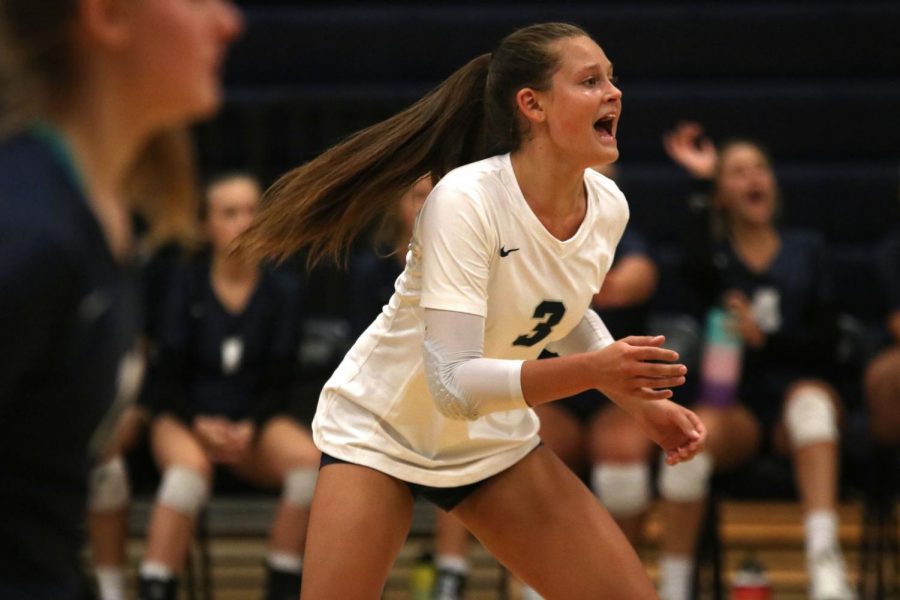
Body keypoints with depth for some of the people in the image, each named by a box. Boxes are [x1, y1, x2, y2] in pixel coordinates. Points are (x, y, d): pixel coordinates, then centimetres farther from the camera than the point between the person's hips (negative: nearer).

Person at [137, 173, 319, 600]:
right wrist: (200, 424, -17)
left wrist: (248, 430, -15)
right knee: (191, 465, -38)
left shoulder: (281, 292, 5)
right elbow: (168, 380, 1)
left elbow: (278, 384, 4)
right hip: (185, 420, -2)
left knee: (311, 459, -31)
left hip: (255, 424, 2)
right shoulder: (186, 287, 2)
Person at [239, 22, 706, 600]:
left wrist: (643, 402, 2)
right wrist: (592, 371, -45)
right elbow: (454, 383, -35)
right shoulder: (466, 200, -29)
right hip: (380, 433, -6)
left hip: (496, 441, 6)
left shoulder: (609, 207, -9)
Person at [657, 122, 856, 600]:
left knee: (810, 396, -36)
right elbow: (698, 272, -16)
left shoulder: (805, 249, 16)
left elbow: (824, 342, 6)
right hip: (734, 403, -1)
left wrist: (765, 338, -11)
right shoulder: (716, 252, 12)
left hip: (794, 389, 1)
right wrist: (701, 186, -9)